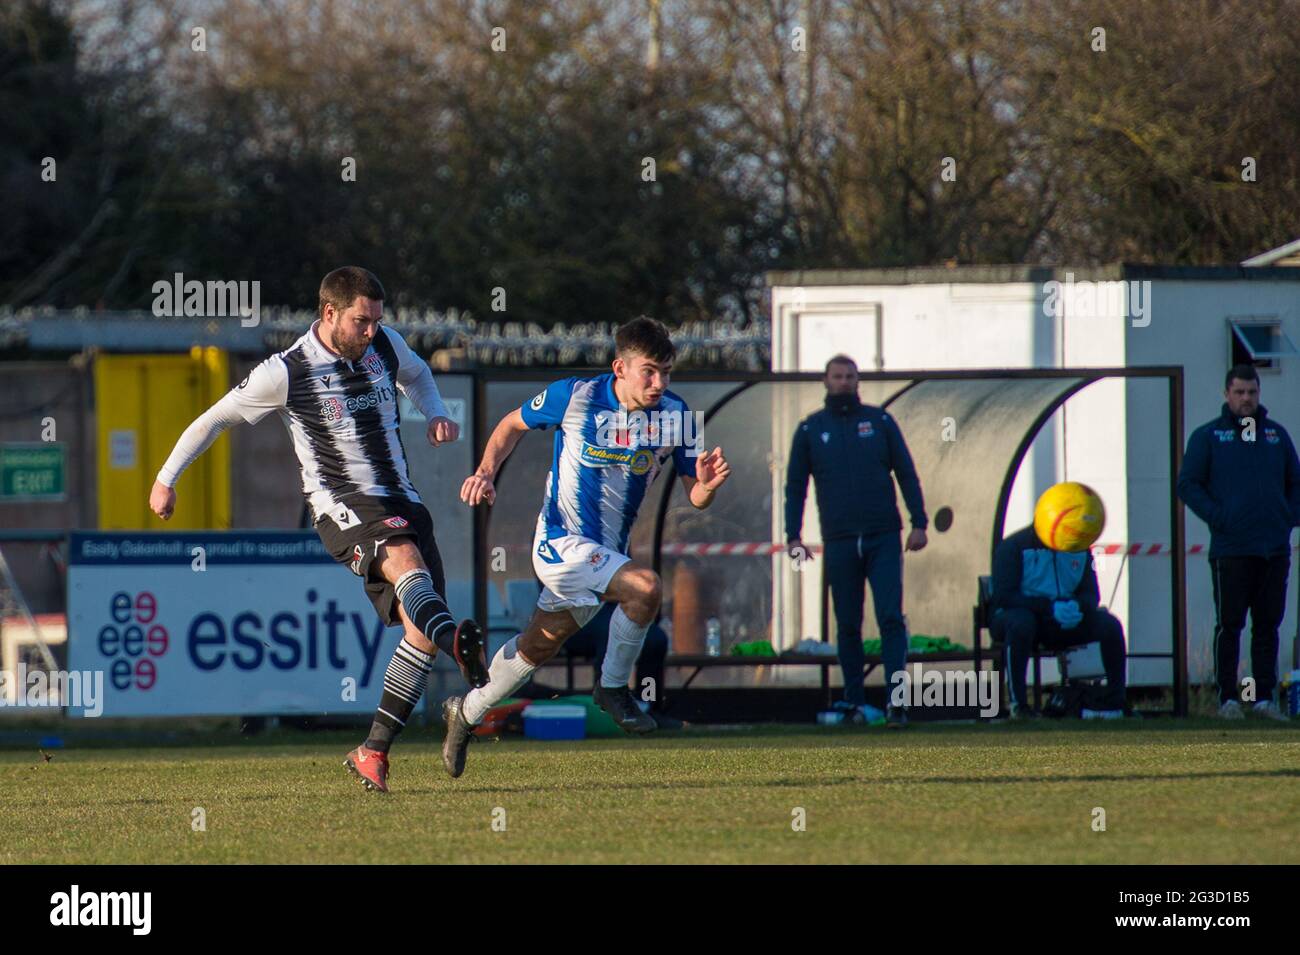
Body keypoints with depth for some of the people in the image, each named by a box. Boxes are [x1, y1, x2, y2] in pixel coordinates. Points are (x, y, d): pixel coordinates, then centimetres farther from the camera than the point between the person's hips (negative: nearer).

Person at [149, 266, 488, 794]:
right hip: (342, 507, -6)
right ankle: (460, 648, -66)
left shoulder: (385, 345, 7)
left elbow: (416, 375, 32)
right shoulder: (286, 373, -9)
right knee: (406, 562, -36)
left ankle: (374, 752, 1)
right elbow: (215, 418, 5)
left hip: (400, 502, 6)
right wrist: (166, 479, 12)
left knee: (421, 627, -6)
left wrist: (436, 415, 10)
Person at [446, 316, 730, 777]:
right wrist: (485, 474, -10)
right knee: (644, 586, -28)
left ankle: (466, 712, 41)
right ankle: (613, 687, -6)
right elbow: (513, 424, 4)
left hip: (607, 551, 6)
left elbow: (694, 498, -4)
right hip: (562, 542, -6)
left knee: (538, 646, 19)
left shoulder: (675, 416, -6)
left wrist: (706, 484, -28)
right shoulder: (574, 397, -15)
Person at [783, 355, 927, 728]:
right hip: (840, 541, 1)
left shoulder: (880, 422, 7)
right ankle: (854, 700, 13)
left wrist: (919, 523, -1)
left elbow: (906, 474, 8)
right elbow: (795, 485, 11)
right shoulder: (811, 429, 8)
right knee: (848, 625, 6)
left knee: (891, 618, -10)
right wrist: (793, 536, 1)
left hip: (884, 539, -1)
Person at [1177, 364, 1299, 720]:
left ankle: (1265, 697, 9)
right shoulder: (1208, 436, 3)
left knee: (1268, 625, 5)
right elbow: (1188, 484, -1)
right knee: (1229, 625, -2)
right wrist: (1216, 517, -11)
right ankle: (1227, 698, 1)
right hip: (1230, 550, -4)